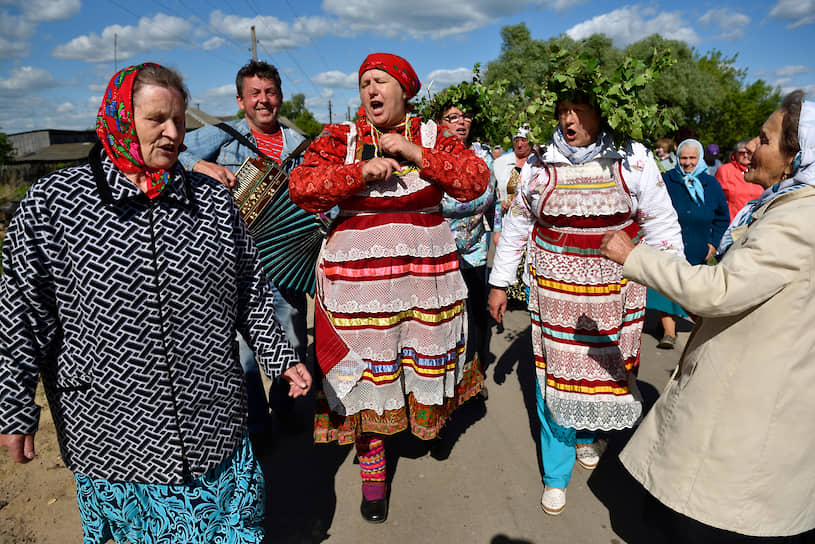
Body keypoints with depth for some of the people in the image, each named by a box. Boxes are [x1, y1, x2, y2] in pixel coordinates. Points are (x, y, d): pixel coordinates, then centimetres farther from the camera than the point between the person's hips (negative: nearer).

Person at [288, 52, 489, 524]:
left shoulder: (432, 136, 5)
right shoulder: (341, 138, 3)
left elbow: (476, 179, -8)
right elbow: (302, 188, -9)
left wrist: (415, 153, -15)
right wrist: (361, 171, -18)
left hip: (426, 273, 1)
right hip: (360, 275, -1)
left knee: (427, 361, 14)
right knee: (368, 373, 6)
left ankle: (429, 416, 48)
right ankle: (373, 469, 26)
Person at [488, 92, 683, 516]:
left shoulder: (633, 160, -4)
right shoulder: (539, 165, -1)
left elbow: (661, 225, -1)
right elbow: (515, 226, 6)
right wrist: (499, 284, 7)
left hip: (614, 290, 0)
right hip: (552, 288, 0)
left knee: (603, 366, 14)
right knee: (553, 373, 4)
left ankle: (587, 436, 46)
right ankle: (555, 474, 22)